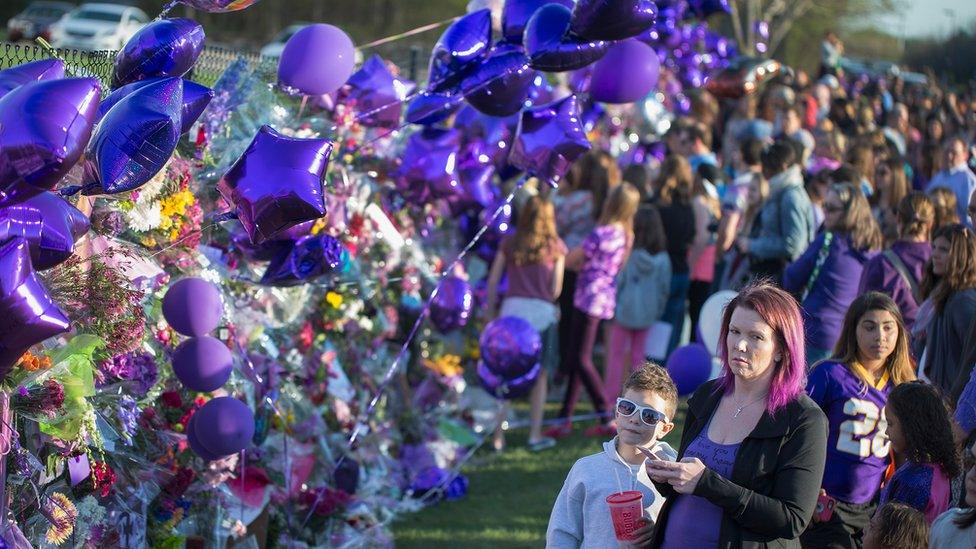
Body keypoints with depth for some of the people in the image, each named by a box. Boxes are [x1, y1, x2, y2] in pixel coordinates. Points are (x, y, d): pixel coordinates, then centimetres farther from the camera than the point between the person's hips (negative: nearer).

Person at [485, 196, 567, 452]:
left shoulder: (510, 243, 7)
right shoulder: (555, 246, 2)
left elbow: (493, 280, 3)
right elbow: (556, 288, -2)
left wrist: (490, 310, 11)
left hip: (512, 308, 1)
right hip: (542, 312, -1)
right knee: (539, 376, 12)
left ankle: (499, 435, 6)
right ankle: (535, 435, 13)